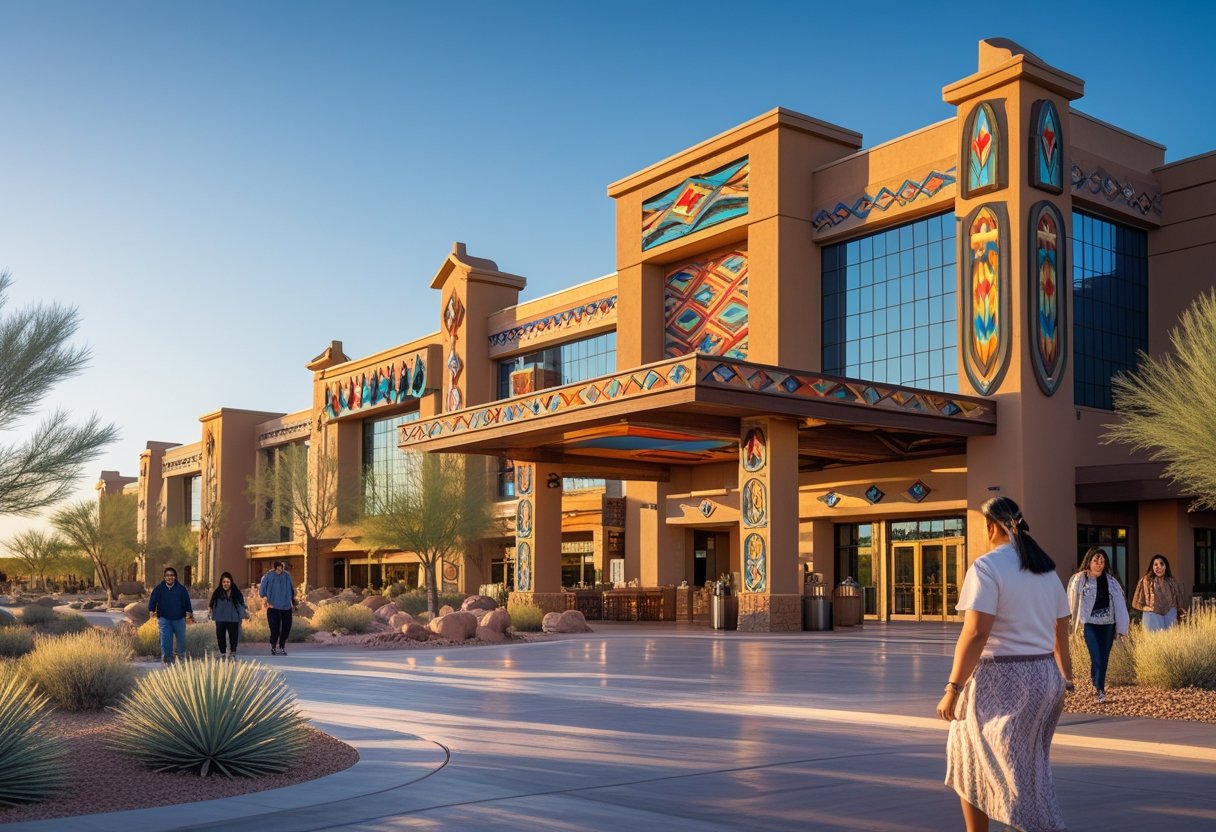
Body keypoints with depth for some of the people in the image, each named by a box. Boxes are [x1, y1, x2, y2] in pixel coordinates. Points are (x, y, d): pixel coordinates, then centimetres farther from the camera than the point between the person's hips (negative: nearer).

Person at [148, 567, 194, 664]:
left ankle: (181, 654, 36)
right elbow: (152, 600, 7)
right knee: (165, 638, -13)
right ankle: (167, 657, -14)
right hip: (164, 618, -1)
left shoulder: (181, 589, -1)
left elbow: (187, 602, 3)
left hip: (179, 618, 1)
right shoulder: (159, 589, 0)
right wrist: (151, 611, -7)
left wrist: (189, 613, -5)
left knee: (181, 638, 12)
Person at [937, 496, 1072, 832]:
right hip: (1045, 679, 8)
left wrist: (953, 688, -19)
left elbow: (975, 633, -21)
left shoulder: (987, 567, -13)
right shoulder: (1046, 569, 11)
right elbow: (1062, 634, 13)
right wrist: (1064, 682, 21)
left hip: (1000, 682, -8)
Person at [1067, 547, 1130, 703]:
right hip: (1090, 624, -4)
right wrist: (1078, 624, -7)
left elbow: (1119, 604, 5)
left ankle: (1099, 690, 21)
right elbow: (1073, 603, -4)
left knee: (1104, 659, 8)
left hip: (1108, 625, 4)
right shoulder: (1080, 580, -5)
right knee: (1096, 658, -9)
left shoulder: (1110, 580, 6)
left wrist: (1122, 627, 2)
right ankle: (1099, 690, 2)